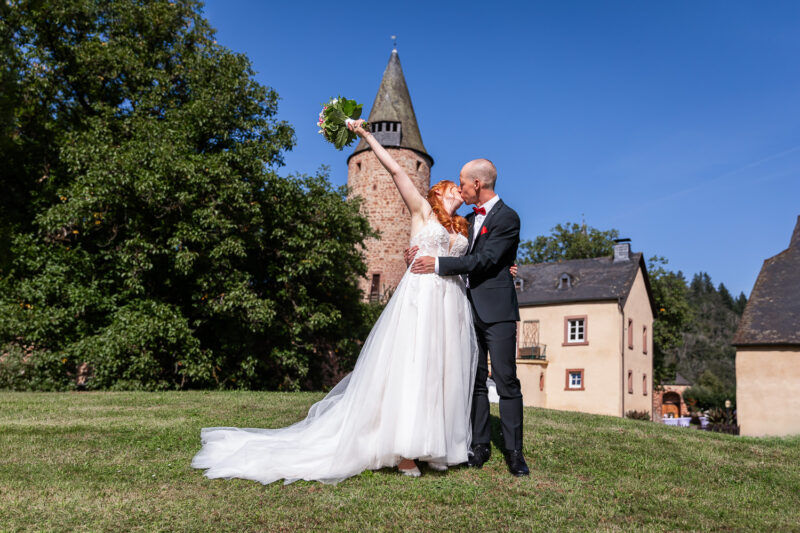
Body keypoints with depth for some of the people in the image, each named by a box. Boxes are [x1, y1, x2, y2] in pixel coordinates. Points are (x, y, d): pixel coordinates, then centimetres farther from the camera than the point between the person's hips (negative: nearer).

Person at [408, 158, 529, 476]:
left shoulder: (507, 218, -8)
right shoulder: (470, 219, 17)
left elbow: (485, 260, -17)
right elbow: (463, 256, 21)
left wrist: (438, 264, -17)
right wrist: (422, 255, 4)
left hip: (497, 311, -7)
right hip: (471, 309, 7)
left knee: (506, 381, -4)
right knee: (476, 380, 9)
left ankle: (514, 451, 4)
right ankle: (479, 445, 16)